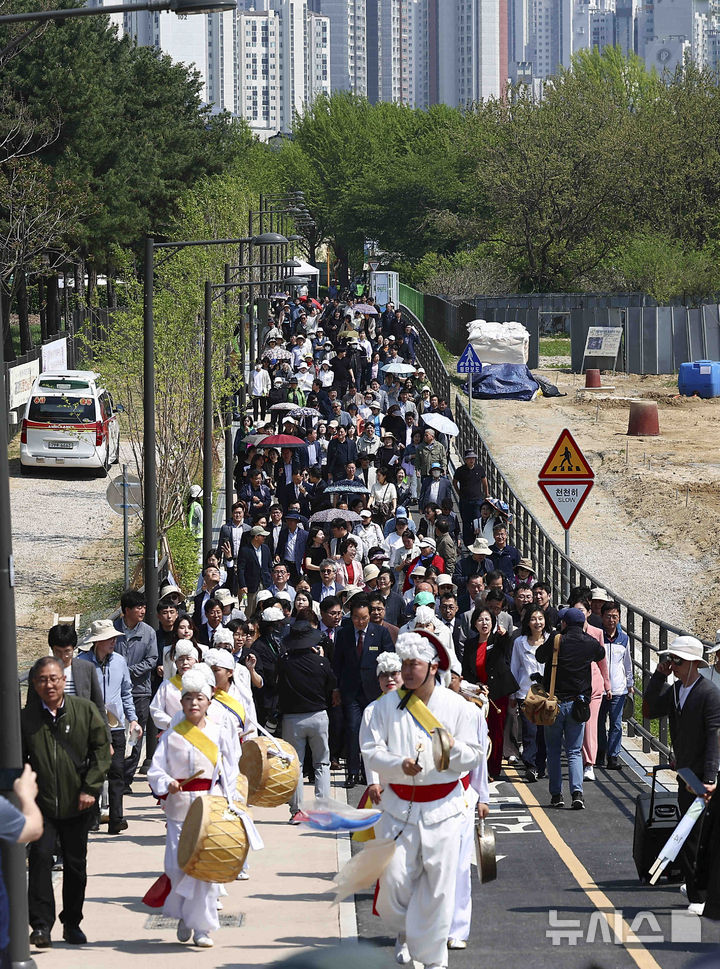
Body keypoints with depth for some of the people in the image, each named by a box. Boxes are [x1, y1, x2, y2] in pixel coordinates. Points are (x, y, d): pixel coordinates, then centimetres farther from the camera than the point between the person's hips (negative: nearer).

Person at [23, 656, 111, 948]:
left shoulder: (85, 710, -1)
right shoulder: (26, 718, 0)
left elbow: (102, 750, 1)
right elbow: (18, 761, 8)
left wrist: (90, 788, -6)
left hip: (77, 803, 1)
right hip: (41, 803, -1)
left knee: (76, 863, 9)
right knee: (40, 855, -16)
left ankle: (72, 923, 24)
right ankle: (41, 925, -15)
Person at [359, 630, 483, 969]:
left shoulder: (457, 706, 1)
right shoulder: (387, 705, 1)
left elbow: (474, 757, 2)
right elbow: (370, 750, -5)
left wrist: (454, 748, -20)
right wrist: (400, 765, -23)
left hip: (442, 809, 0)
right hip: (398, 807, 0)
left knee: (438, 886, -2)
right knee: (394, 879, -5)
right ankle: (403, 931, 26)